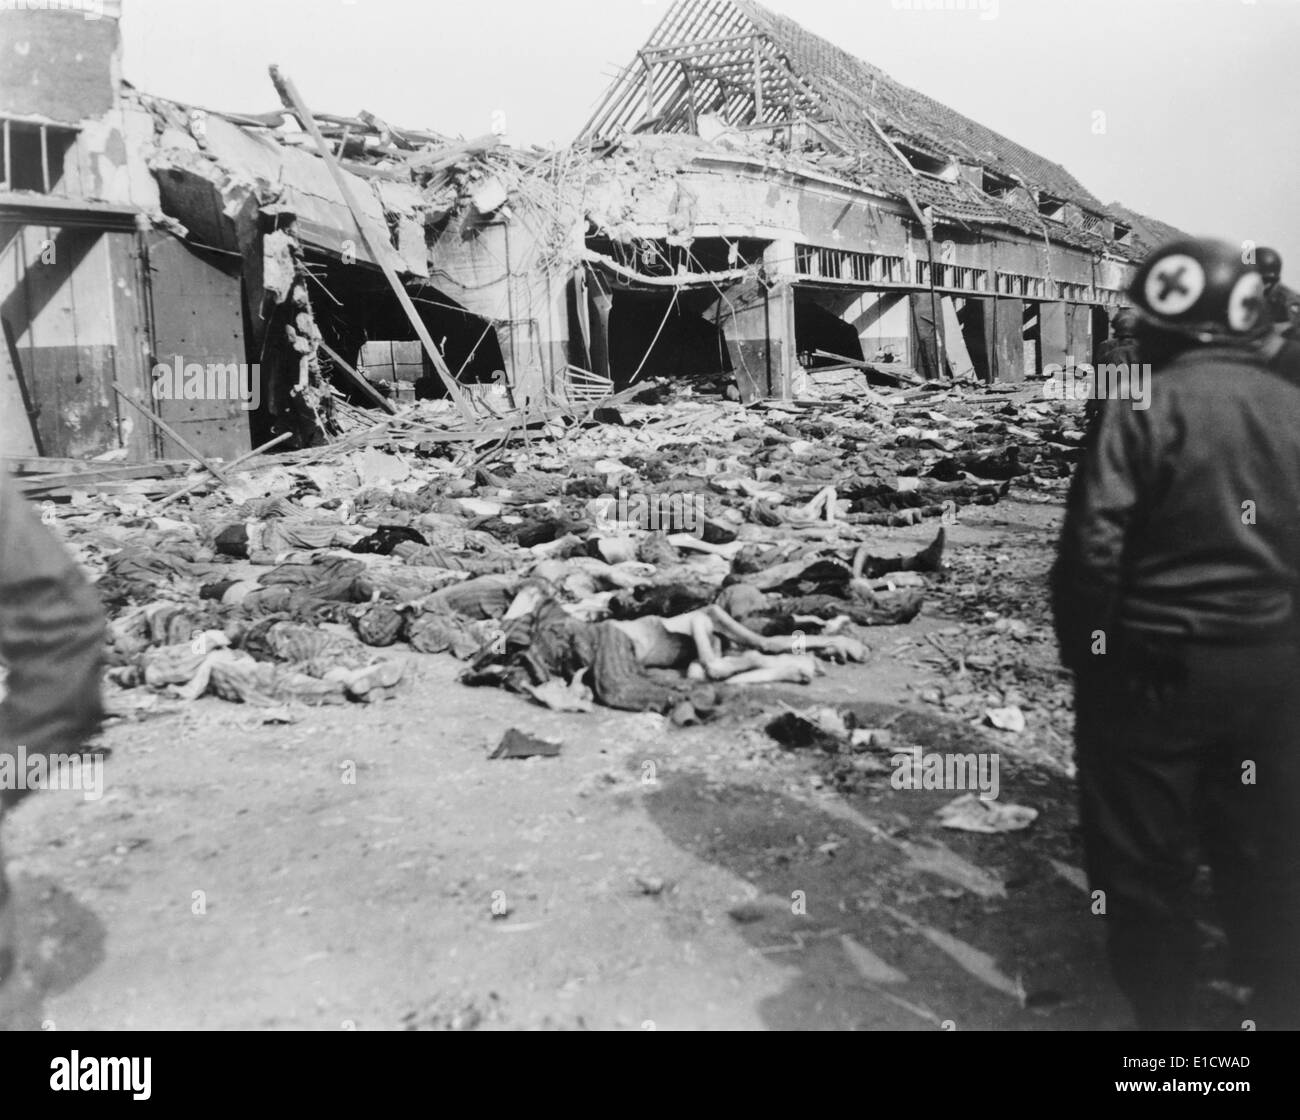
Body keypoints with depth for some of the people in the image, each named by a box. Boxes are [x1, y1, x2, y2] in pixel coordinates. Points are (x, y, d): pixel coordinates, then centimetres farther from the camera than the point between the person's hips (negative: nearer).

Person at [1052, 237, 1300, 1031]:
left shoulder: (1144, 407, -14)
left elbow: (1094, 550, -18)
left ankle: (1163, 1014, 24)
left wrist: (1085, 658, -5)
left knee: (1145, 860, 11)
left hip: (1157, 663, -5)